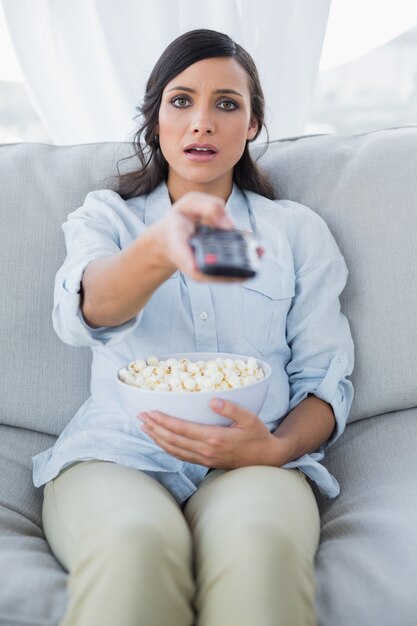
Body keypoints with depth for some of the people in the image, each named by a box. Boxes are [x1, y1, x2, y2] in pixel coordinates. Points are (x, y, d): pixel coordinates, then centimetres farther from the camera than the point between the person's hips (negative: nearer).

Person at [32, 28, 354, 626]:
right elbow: (85, 310, -12)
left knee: (259, 543, -34)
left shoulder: (298, 230, 14)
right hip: (116, 454, 0)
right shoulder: (106, 214, 12)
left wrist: (275, 448, -13)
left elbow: (326, 380, 10)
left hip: (252, 462, 1)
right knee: (135, 544, -35)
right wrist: (161, 249, -36)